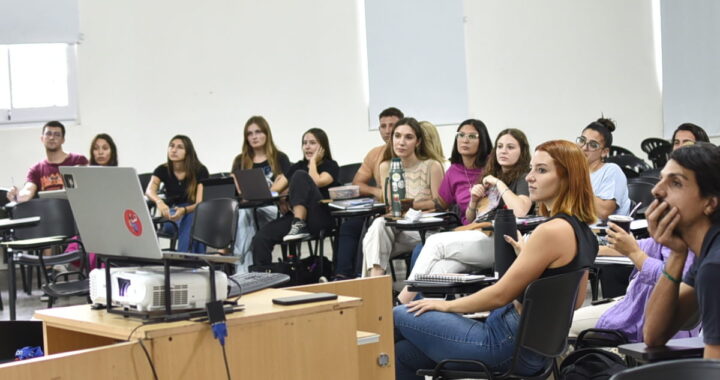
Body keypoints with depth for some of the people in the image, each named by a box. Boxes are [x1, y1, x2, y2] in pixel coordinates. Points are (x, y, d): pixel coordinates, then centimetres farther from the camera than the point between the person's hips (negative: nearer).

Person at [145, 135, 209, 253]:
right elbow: (149, 191, -21)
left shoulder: (200, 171, -8)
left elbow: (200, 203, -19)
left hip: (195, 214, -1)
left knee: (192, 218, -37)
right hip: (171, 220, 1)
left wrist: (184, 210, -42)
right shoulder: (162, 170, -1)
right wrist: (159, 202, -46)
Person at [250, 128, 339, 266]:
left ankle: (299, 226, -34)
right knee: (260, 239, -23)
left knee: (300, 175, -26)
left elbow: (317, 182, -13)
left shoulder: (331, 166, 9)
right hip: (296, 216, 5)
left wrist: (313, 161, 1)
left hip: (321, 218, -5)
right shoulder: (298, 166, 23)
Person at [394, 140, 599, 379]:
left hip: (509, 345, -10)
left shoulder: (553, 230, -21)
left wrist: (447, 306, -2)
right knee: (402, 354, 15)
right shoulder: (581, 230, 8)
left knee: (399, 316, 5)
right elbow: (575, 300, 19)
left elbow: (500, 294, -17)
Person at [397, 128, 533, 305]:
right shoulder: (489, 177, 24)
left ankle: (401, 302, -18)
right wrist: (474, 201, 7)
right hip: (479, 236, 6)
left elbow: (520, 211, -19)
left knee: (435, 242, -20)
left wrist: (499, 184, -9)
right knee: (443, 267, -27)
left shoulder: (523, 179, 3)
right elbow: (470, 220, 28)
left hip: (499, 243, -6)